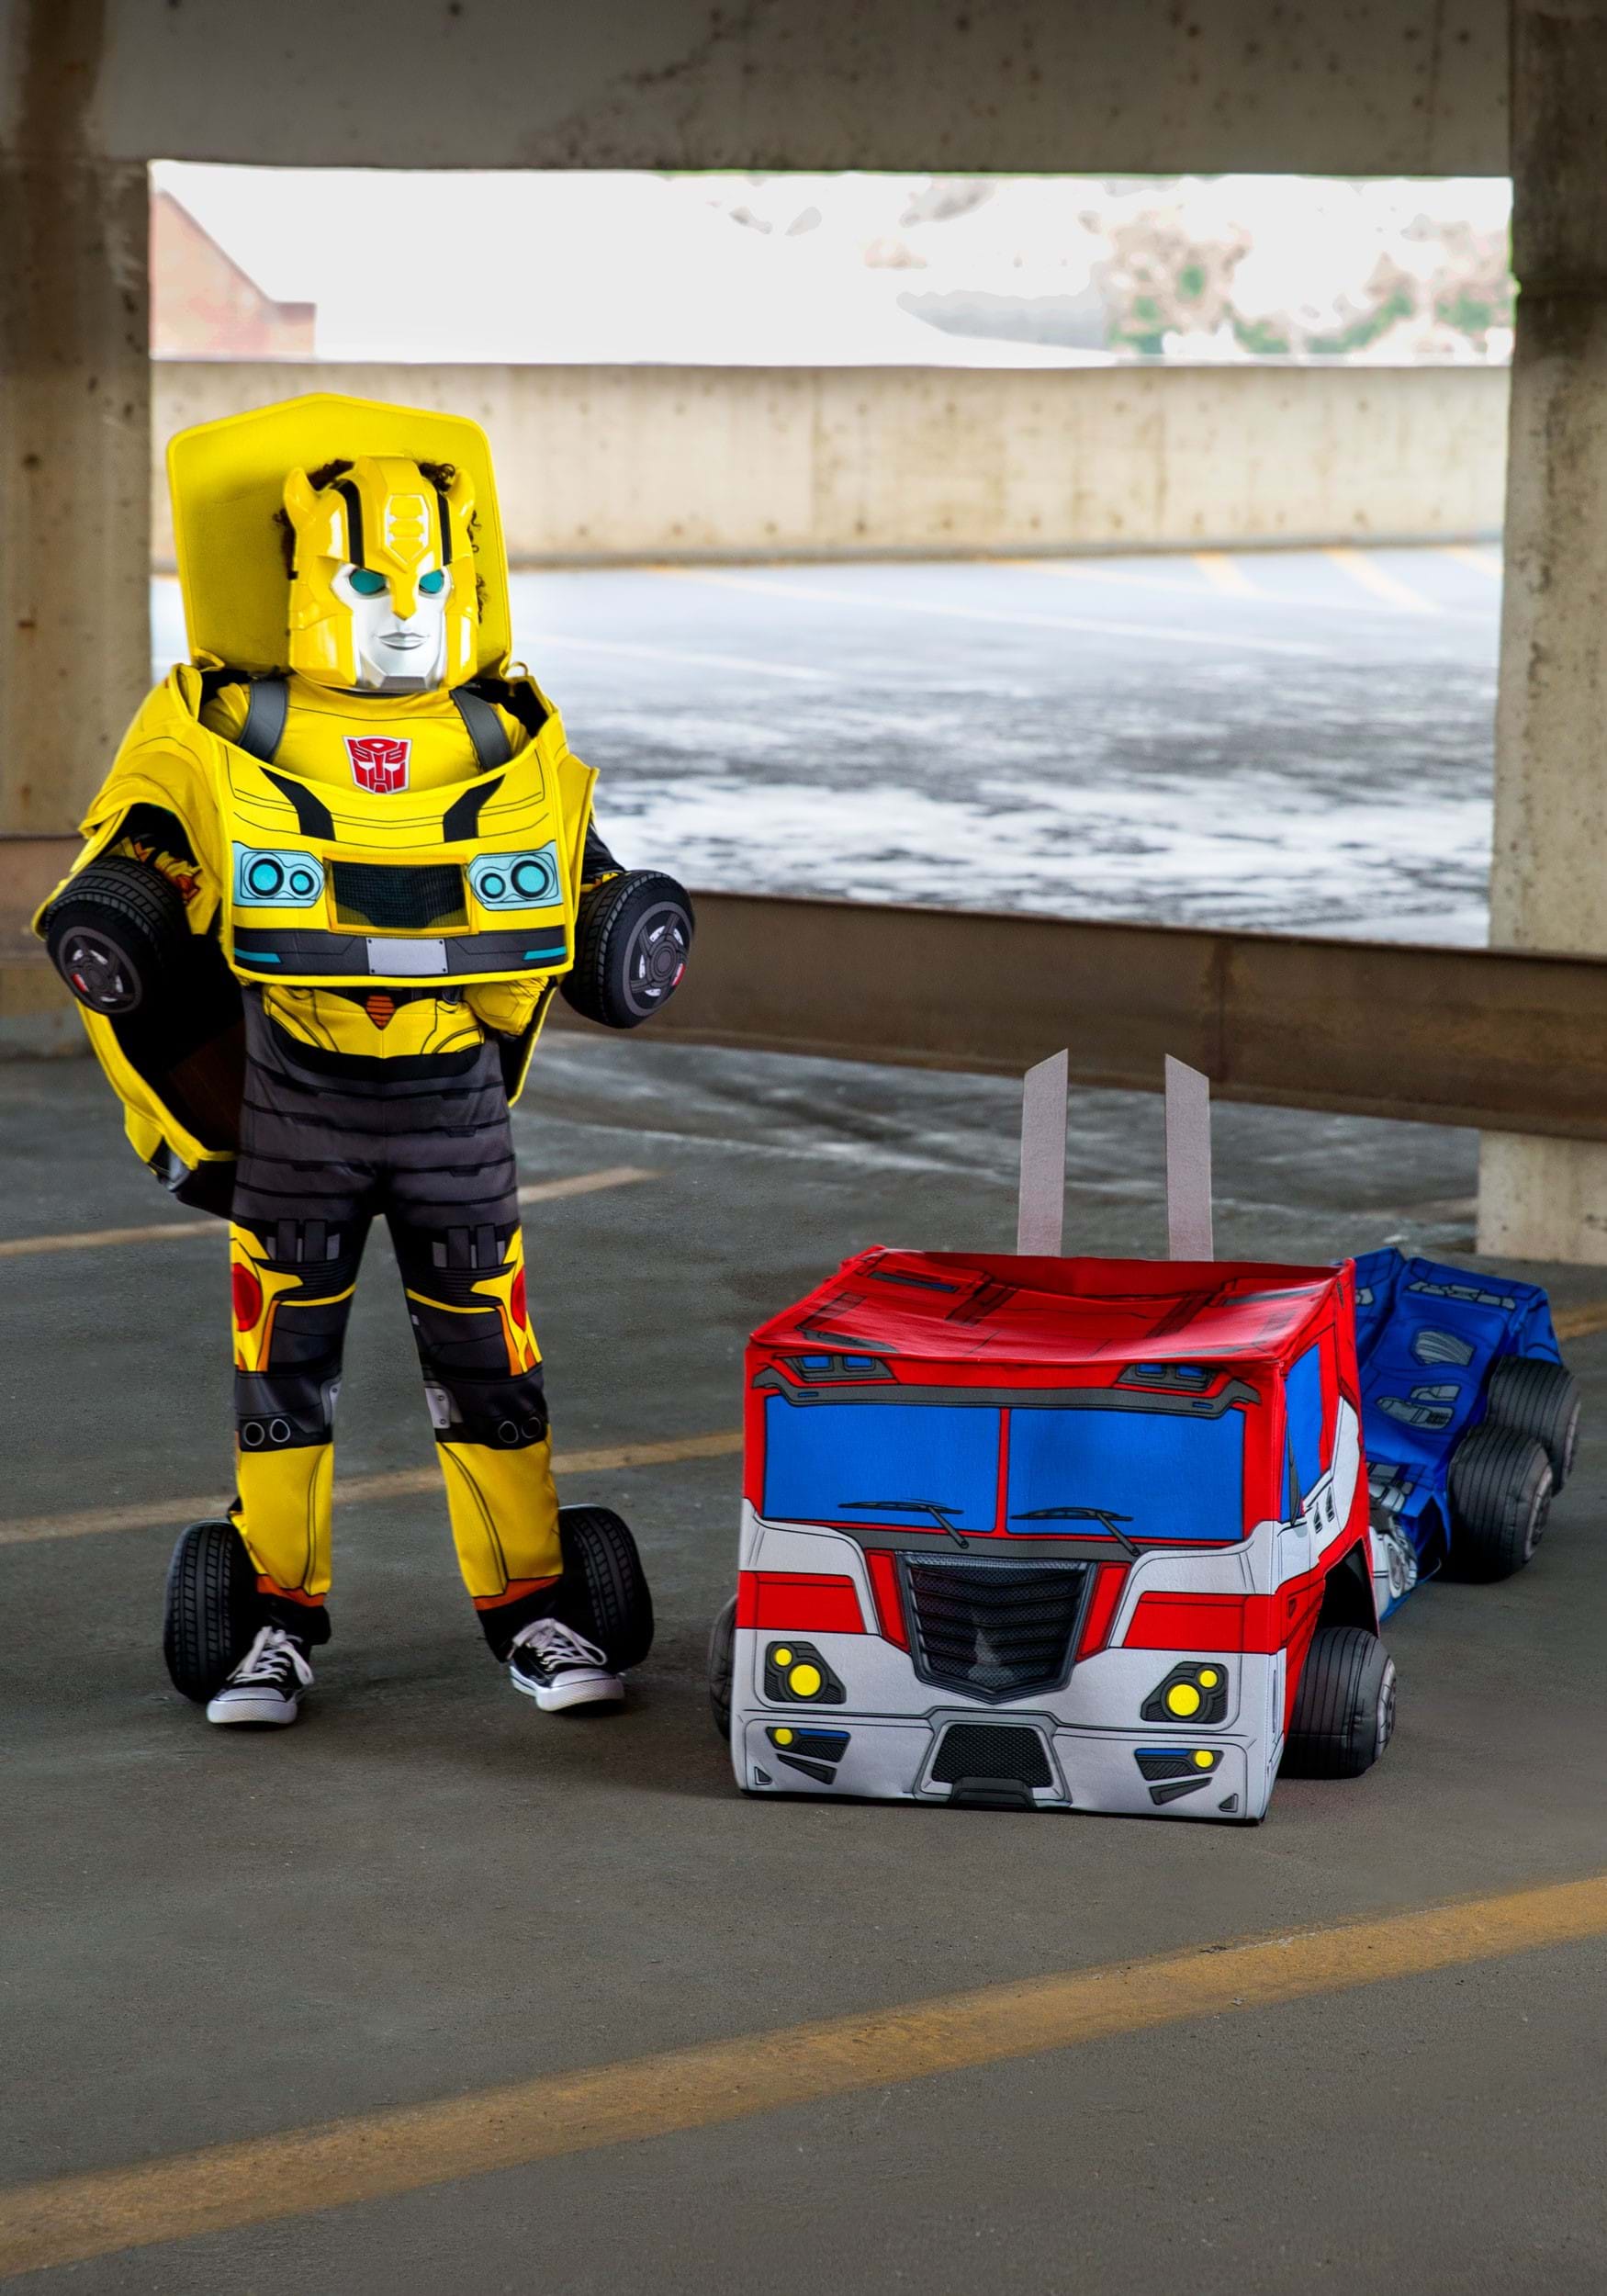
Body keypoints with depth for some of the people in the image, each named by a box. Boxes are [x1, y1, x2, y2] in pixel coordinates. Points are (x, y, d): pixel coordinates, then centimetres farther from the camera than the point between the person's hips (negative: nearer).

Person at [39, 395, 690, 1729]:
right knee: (283, 1363, 6)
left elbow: (578, 875, 12)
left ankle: (531, 1605, 16)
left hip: (457, 1105, 1)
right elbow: (134, 853, 2)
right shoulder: (214, 732, -6)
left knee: (487, 1362, 5)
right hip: (292, 1105, -1)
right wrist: (105, 924, -19)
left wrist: (632, 936, -8)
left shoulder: (512, 741, 0)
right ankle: (278, 1615, 18)